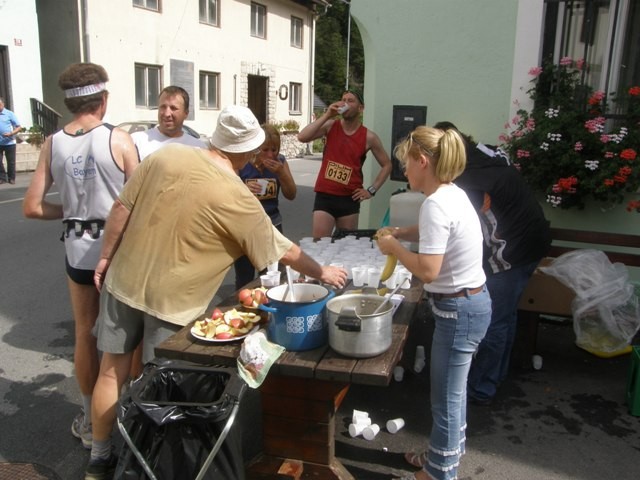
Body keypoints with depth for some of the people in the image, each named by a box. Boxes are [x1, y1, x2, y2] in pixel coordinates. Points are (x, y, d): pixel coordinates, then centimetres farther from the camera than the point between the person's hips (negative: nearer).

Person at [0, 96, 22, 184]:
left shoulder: (9, 114, -3)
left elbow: (19, 127, -4)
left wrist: (11, 133, -19)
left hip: (9, 142, -3)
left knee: (11, 161, 5)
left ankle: (11, 178, 16)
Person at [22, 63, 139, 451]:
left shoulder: (52, 144, -2)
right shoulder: (118, 139, -12)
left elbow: (32, 207, -2)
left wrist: (70, 210, 12)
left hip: (78, 249, 3)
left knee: (85, 333, 18)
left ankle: (90, 420, 31)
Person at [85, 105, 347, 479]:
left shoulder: (167, 155, -6)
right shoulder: (237, 198, -17)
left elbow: (122, 209, -1)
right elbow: (284, 251, -7)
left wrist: (106, 257, 12)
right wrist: (322, 272, 9)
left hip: (124, 280, 5)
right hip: (171, 299, -5)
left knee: (113, 372, 17)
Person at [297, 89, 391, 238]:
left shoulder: (369, 137, -2)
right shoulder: (330, 126, 0)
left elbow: (386, 165, 9)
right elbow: (302, 137, -15)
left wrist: (372, 190, 1)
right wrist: (327, 115, -15)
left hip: (349, 198, 1)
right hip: (324, 196, 0)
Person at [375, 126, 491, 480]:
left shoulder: (436, 204, -24)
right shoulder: (452, 194, 6)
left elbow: (427, 270, -26)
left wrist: (394, 248, -11)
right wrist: (399, 232, 14)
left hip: (459, 310, -10)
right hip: (470, 302, 10)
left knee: (446, 398, 7)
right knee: (453, 391, 25)